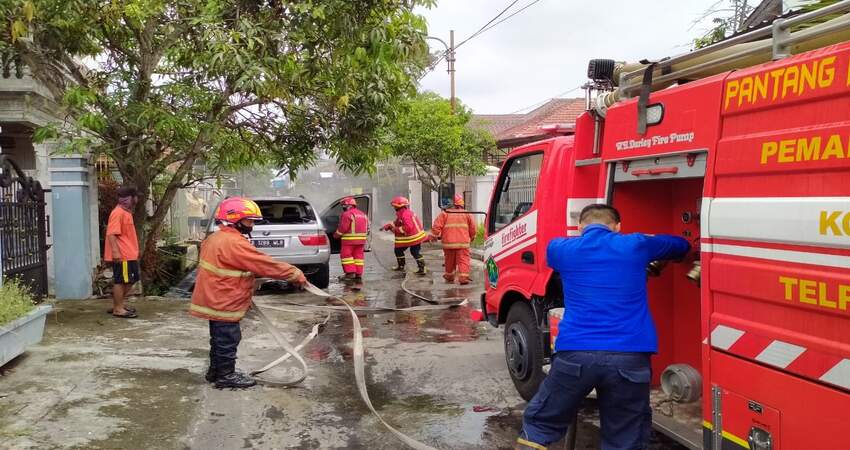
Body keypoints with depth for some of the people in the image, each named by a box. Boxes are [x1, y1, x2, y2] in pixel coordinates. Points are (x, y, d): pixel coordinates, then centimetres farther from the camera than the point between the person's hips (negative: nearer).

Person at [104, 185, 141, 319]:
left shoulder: (126, 212, 17)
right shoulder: (118, 213, -14)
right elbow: (111, 234, -22)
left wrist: (134, 251, 26)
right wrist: (115, 251, -28)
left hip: (130, 255, 10)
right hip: (121, 256, -10)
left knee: (129, 280, 15)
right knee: (121, 281, -3)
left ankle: (119, 304, 25)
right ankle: (118, 309, 3)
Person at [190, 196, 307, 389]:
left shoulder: (216, 238, 9)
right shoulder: (234, 243, -24)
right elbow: (265, 264, -24)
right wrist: (295, 274, -19)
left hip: (214, 299, 10)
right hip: (223, 303, -10)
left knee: (220, 338, 21)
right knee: (227, 339, 3)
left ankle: (216, 370, 33)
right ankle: (226, 375, 14)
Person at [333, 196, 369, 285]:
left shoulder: (347, 214, -9)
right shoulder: (363, 214, 17)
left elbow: (343, 228, -14)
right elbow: (367, 228, 17)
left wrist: (336, 235, 0)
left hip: (349, 239, -7)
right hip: (361, 239, 7)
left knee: (346, 255, 1)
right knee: (358, 256, 9)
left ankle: (350, 273, -6)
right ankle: (359, 276, 9)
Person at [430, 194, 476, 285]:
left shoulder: (445, 213, -1)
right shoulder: (467, 214, 5)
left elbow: (437, 226, -5)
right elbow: (472, 228, 11)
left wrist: (434, 236, 8)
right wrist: (472, 237, 27)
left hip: (448, 242, 0)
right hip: (463, 243, 0)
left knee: (450, 260, 14)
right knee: (463, 260, 0)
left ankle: (449, 277, 28)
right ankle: (463, 277, -12)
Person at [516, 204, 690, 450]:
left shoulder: (561, 248, 10)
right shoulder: (636, 246, 10)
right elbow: (681, 245, 29)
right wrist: (652, 261, 50)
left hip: (575, 354, 0)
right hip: (629, 358, 0)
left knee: (538, 426, 16)